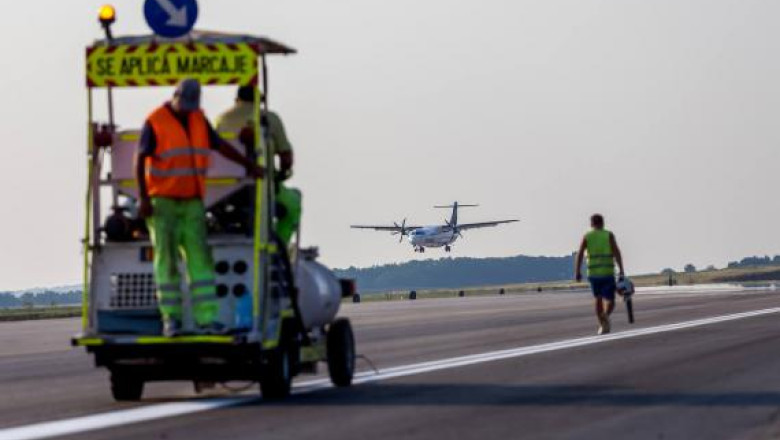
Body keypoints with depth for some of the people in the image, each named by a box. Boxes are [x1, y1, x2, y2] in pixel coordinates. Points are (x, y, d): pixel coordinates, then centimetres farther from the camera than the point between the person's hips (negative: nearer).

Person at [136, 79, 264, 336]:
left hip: (192, 202, 5)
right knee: (166, 260, -5)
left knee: (199, 259, -4)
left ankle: (206, 318, -8)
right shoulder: (155, 122, -7)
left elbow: (220, 146, 18)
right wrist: (143, 198, -18)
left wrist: (250, 166, 18)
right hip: (162, 202, -5)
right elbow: (140, 161, -10)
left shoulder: (198, 120, 10)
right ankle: (170, 318, 0)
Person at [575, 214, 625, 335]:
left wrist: (578, 272, -3)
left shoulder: (587, 237, 6)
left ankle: (602, 325, 18)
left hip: (593, 273, 2)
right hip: (607, 272, -2)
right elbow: (616, 252, -7)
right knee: (609, 301, 1)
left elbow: (579, 254, -4)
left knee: (598, 299, 20)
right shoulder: (609, 235, 3)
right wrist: (621, 270, -8)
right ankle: (605, 315, -31)